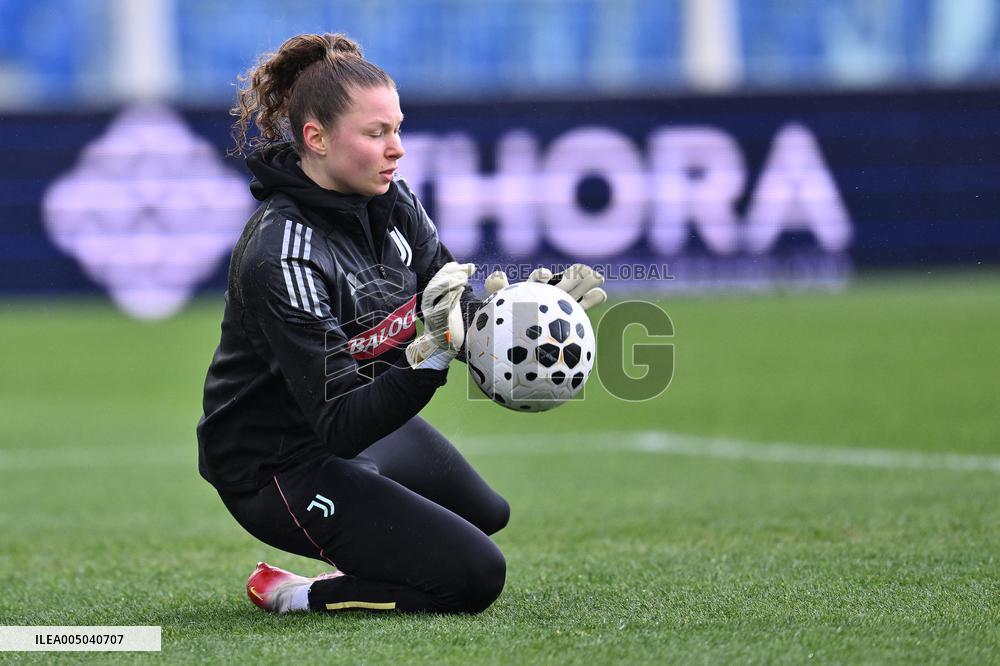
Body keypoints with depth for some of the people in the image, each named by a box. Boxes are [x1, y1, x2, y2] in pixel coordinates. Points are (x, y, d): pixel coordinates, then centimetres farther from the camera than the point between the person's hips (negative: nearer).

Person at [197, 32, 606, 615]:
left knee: (486, 514, 28)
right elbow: (340, 425, -34)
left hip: (366, 420, 10)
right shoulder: (282, 258, -33)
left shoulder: (390, 200, -9)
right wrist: (430, 352, -45)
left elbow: (465, 321, -2)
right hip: (280, 467, -9)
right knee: (474, 575, -15)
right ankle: (293, 597, -2)